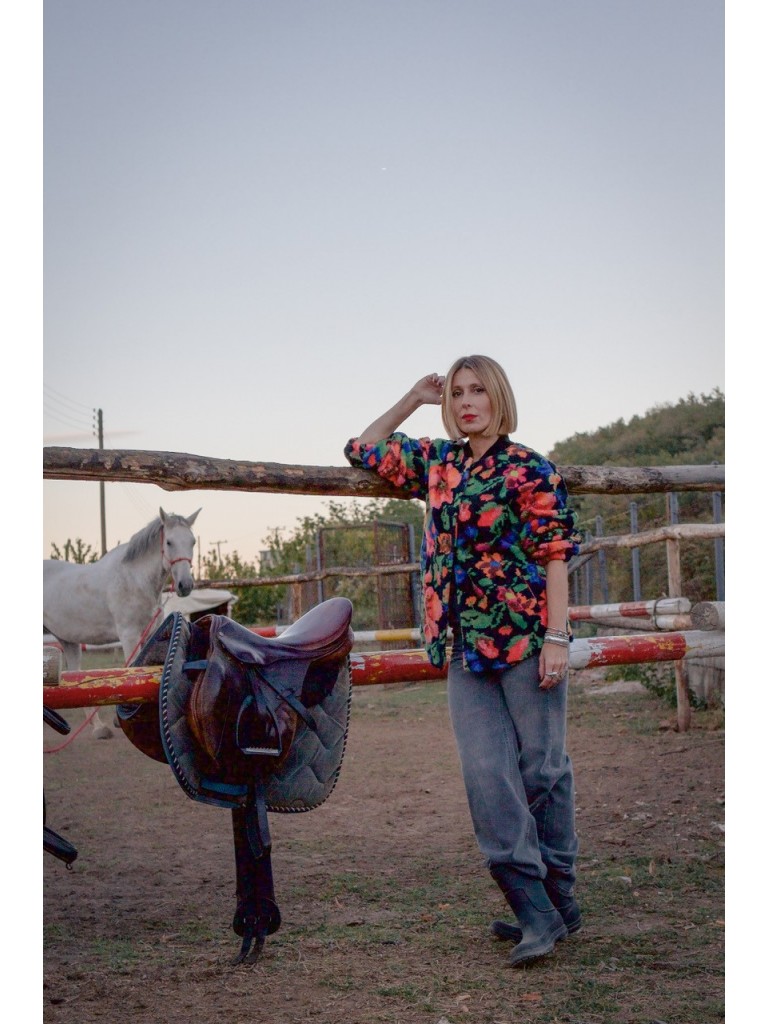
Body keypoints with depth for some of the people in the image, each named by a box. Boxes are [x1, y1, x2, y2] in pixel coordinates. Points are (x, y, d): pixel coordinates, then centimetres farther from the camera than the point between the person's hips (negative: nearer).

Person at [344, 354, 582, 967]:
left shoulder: (528, 469, -4)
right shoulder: (437, 462, 13)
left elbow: (556, 557, -7)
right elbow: (362, 450, 26)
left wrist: (557, 637, -15)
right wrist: (413, 400, 19)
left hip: (526, 639, -5)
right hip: (466, 646, 5)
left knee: (542, 767, 1)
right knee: (487, 773, -4)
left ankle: (560, 899, 14)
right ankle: (536, 911, -3)